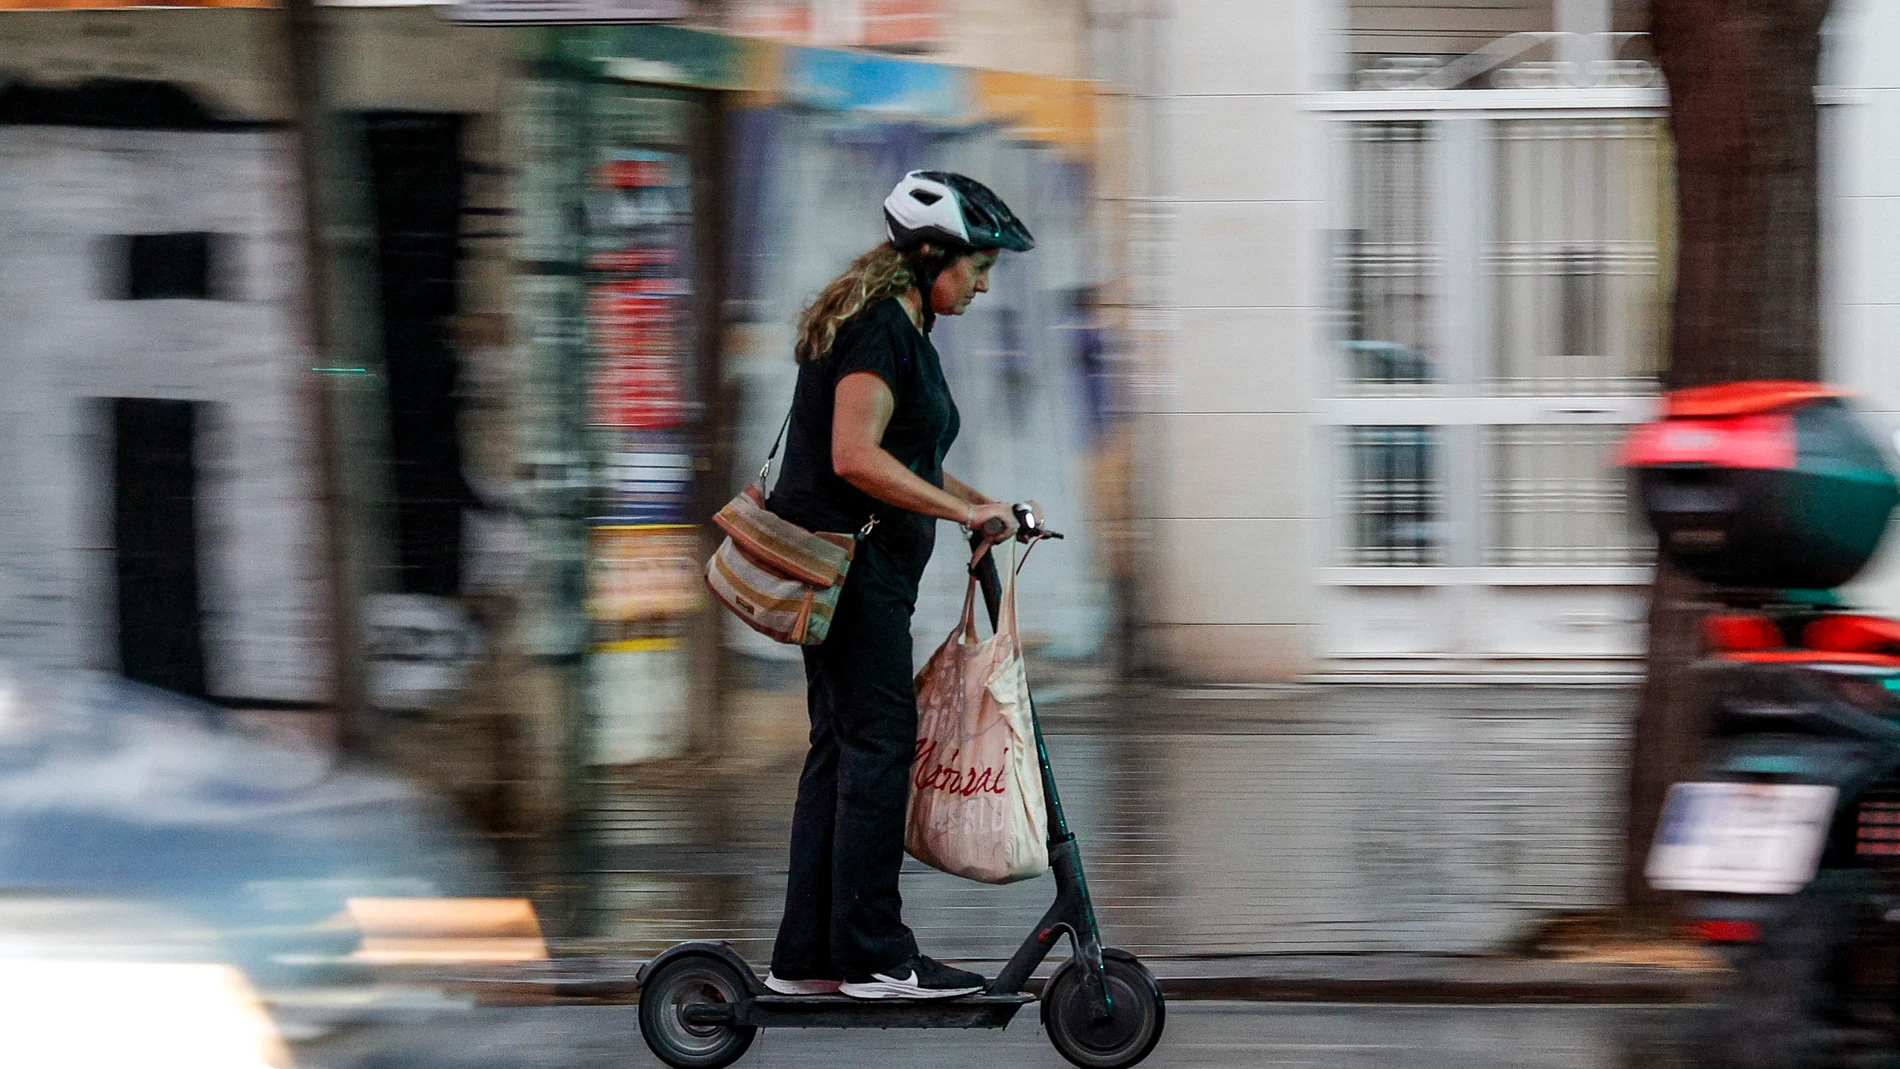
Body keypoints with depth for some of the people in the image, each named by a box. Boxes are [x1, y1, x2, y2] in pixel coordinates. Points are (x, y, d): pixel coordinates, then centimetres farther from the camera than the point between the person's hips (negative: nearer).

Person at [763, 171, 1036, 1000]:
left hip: (860, 566, 11)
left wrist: (983, 504, 16)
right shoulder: (882, 330, -15)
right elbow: (855, 457, -24)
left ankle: (805, 959, 10)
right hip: (849, 559, -11)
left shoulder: (898, 329, 18)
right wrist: (962, 510, -21)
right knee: (878, 745, -9)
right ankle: (874, 957, -8)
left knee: (840, 748, 9)